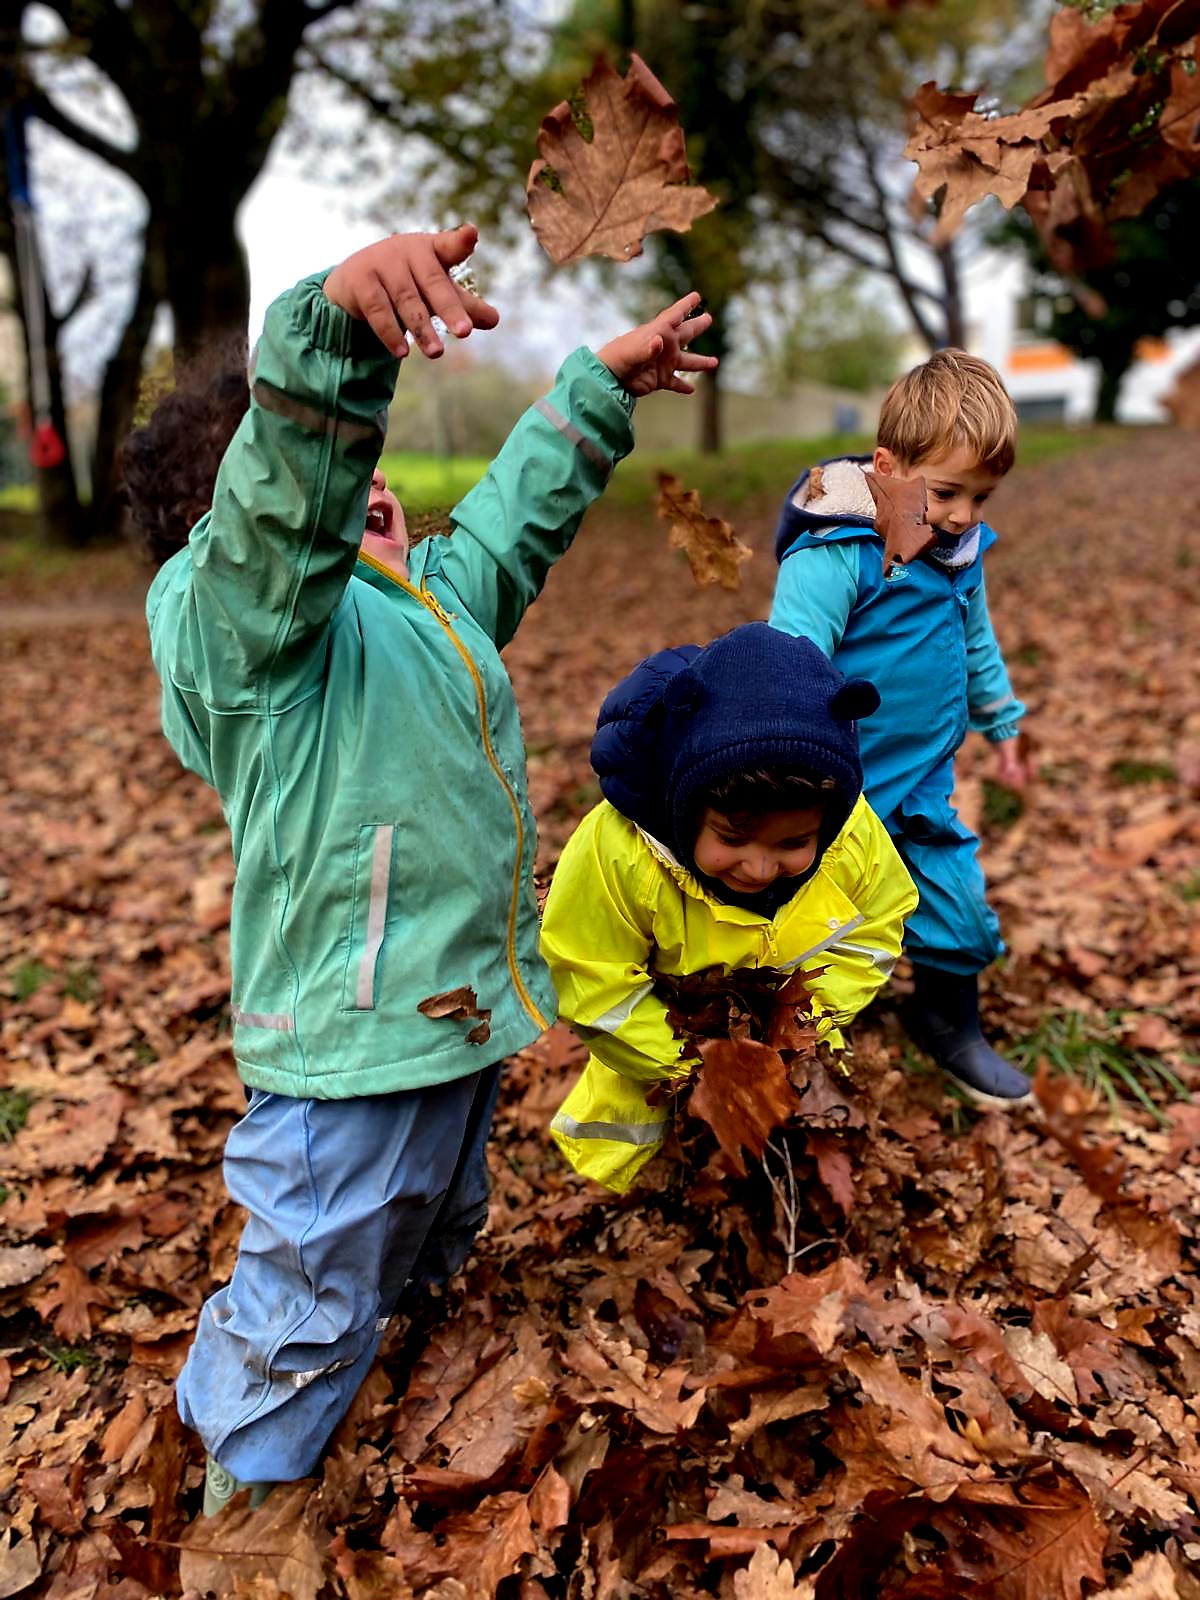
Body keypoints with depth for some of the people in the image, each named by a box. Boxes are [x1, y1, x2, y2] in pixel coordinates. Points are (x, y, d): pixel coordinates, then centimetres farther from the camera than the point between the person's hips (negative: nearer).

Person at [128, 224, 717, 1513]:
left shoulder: (436, 589, 11)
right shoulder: (247, 607, -17)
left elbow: (517, 510, 22)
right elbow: (290, 484, -36)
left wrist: (602, 383, 22)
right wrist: (341, 315, -52)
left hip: (462, 1012, 9)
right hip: (348, 1044, -9)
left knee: (426, 1256, 32)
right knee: (306, 1313, 9)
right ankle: (240, 1509, 35)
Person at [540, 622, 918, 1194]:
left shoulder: (854, 836, -29)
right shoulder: (615, 855, -39)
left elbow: (872, 933, -10)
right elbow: (598, 994, -27)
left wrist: (811, 1017, -24)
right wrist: (694, 1064, -27)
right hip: (662, 1053, -3)